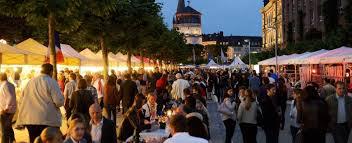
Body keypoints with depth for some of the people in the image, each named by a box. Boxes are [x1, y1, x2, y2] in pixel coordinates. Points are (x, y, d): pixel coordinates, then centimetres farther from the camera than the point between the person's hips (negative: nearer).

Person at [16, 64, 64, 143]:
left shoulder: (30, 82, 9)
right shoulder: (51, 82, -8)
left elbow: (23, 97, 15)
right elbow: (59, 101, -15)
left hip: (29, 119, 6)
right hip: (47, 120, -5)